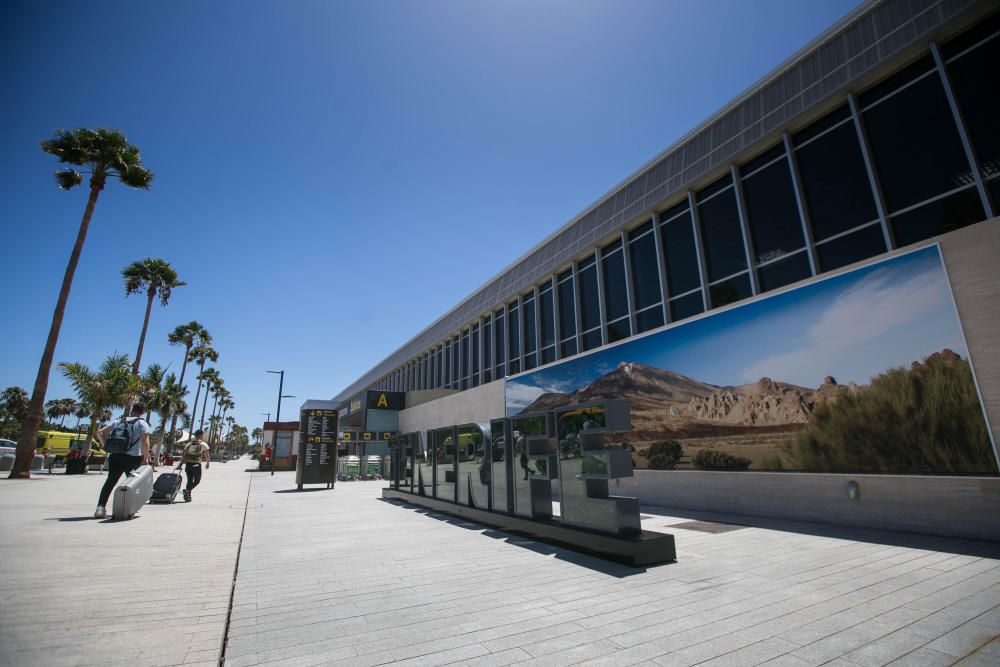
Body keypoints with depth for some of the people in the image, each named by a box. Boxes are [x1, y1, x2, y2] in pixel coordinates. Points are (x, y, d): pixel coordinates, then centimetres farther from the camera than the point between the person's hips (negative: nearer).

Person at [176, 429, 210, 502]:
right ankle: (187, 490, -15)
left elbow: (183, 455, 4)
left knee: (189, 480, 16)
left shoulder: (188, 444, 14)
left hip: (188, 464, 4)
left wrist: (180, 464, 0)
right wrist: (208, 463, 17)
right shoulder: (203, 445, 3)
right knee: (197, 480, 8)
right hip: (197, 465, -4)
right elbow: (207, 456, 2)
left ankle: (188, 496, 17)